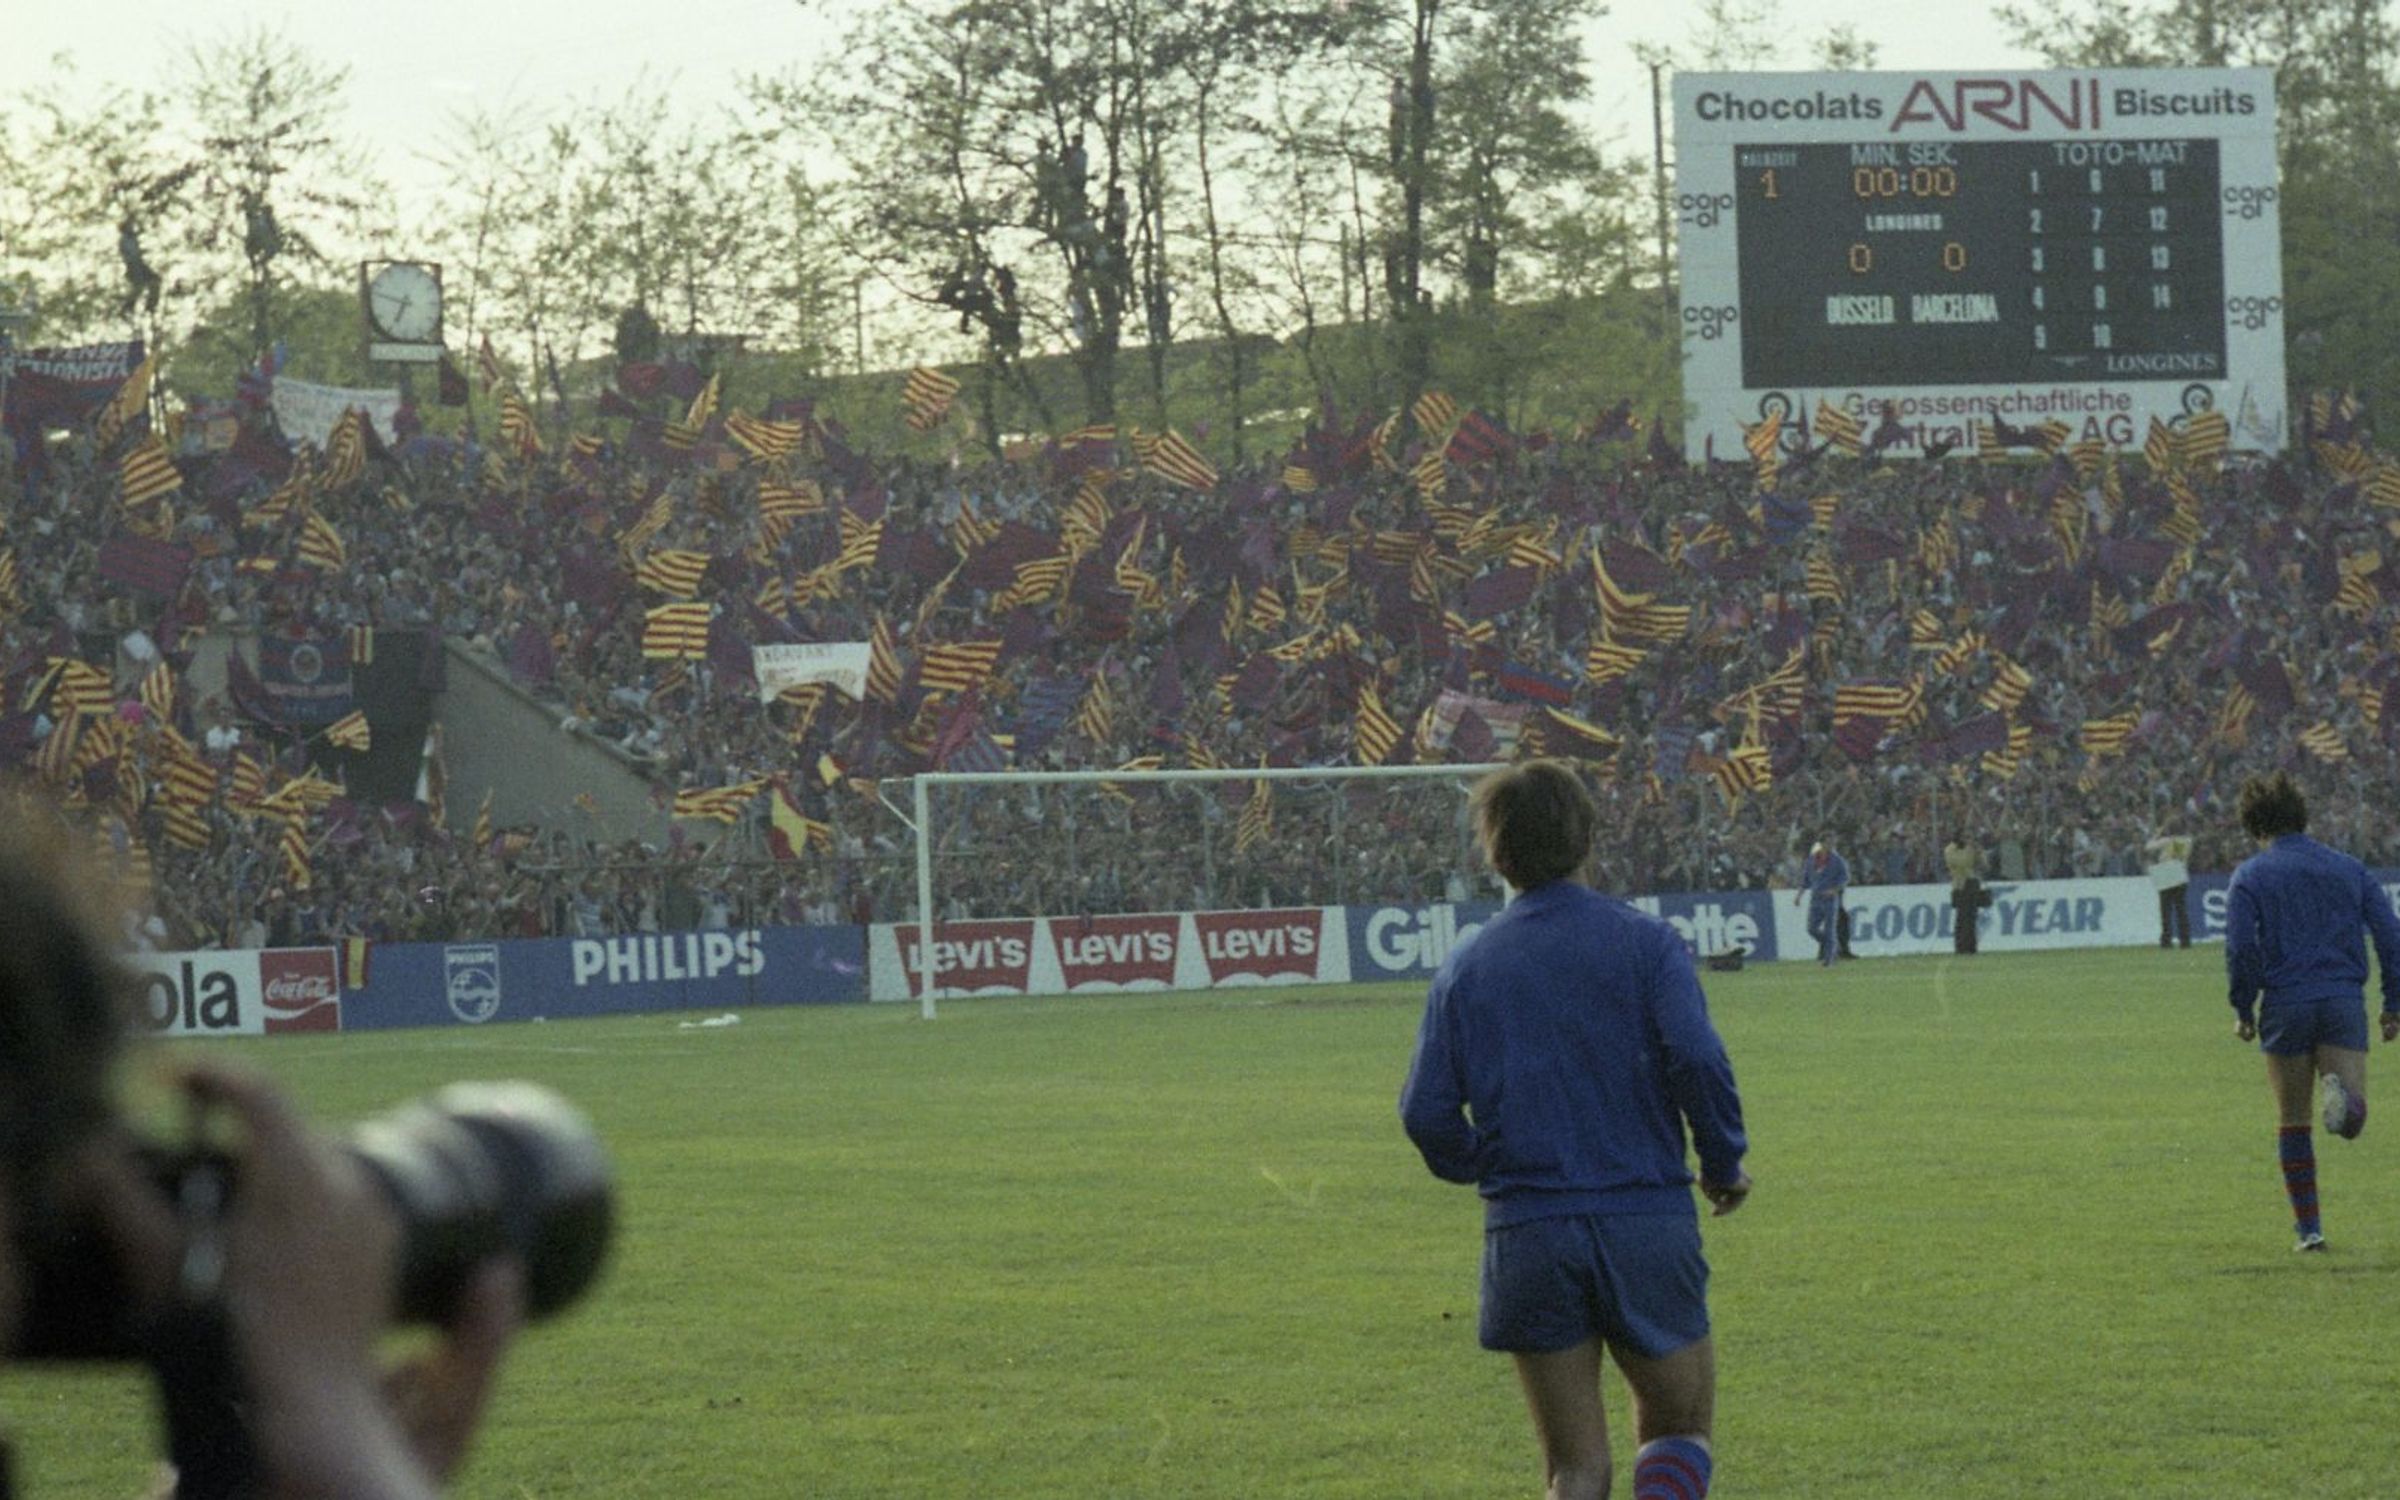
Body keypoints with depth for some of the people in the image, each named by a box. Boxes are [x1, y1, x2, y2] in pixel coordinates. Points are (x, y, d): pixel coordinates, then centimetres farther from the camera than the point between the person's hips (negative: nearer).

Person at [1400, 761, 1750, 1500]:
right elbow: (1697, 1059, -15)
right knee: (1678, 1430, 15)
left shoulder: (1464, 969, 6)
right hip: (1647, 1220, -2)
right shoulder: (1643, 942, -1)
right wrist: (1724, 1165, 1)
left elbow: (1426, 1114, 1)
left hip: (1526, 1237, 2)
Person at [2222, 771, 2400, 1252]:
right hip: (2344, 1001, 1)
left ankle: (2308, 1227, 13)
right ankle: (2343, 1095, -36)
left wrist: (2243, 1010, 1)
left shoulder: (2250, 875, 2)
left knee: (2292, 1124, 12)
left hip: (2286, 1006, -1)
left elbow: (2241, 947, -10)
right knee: (2353, 1119, -1)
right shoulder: (2348, 868, 12)